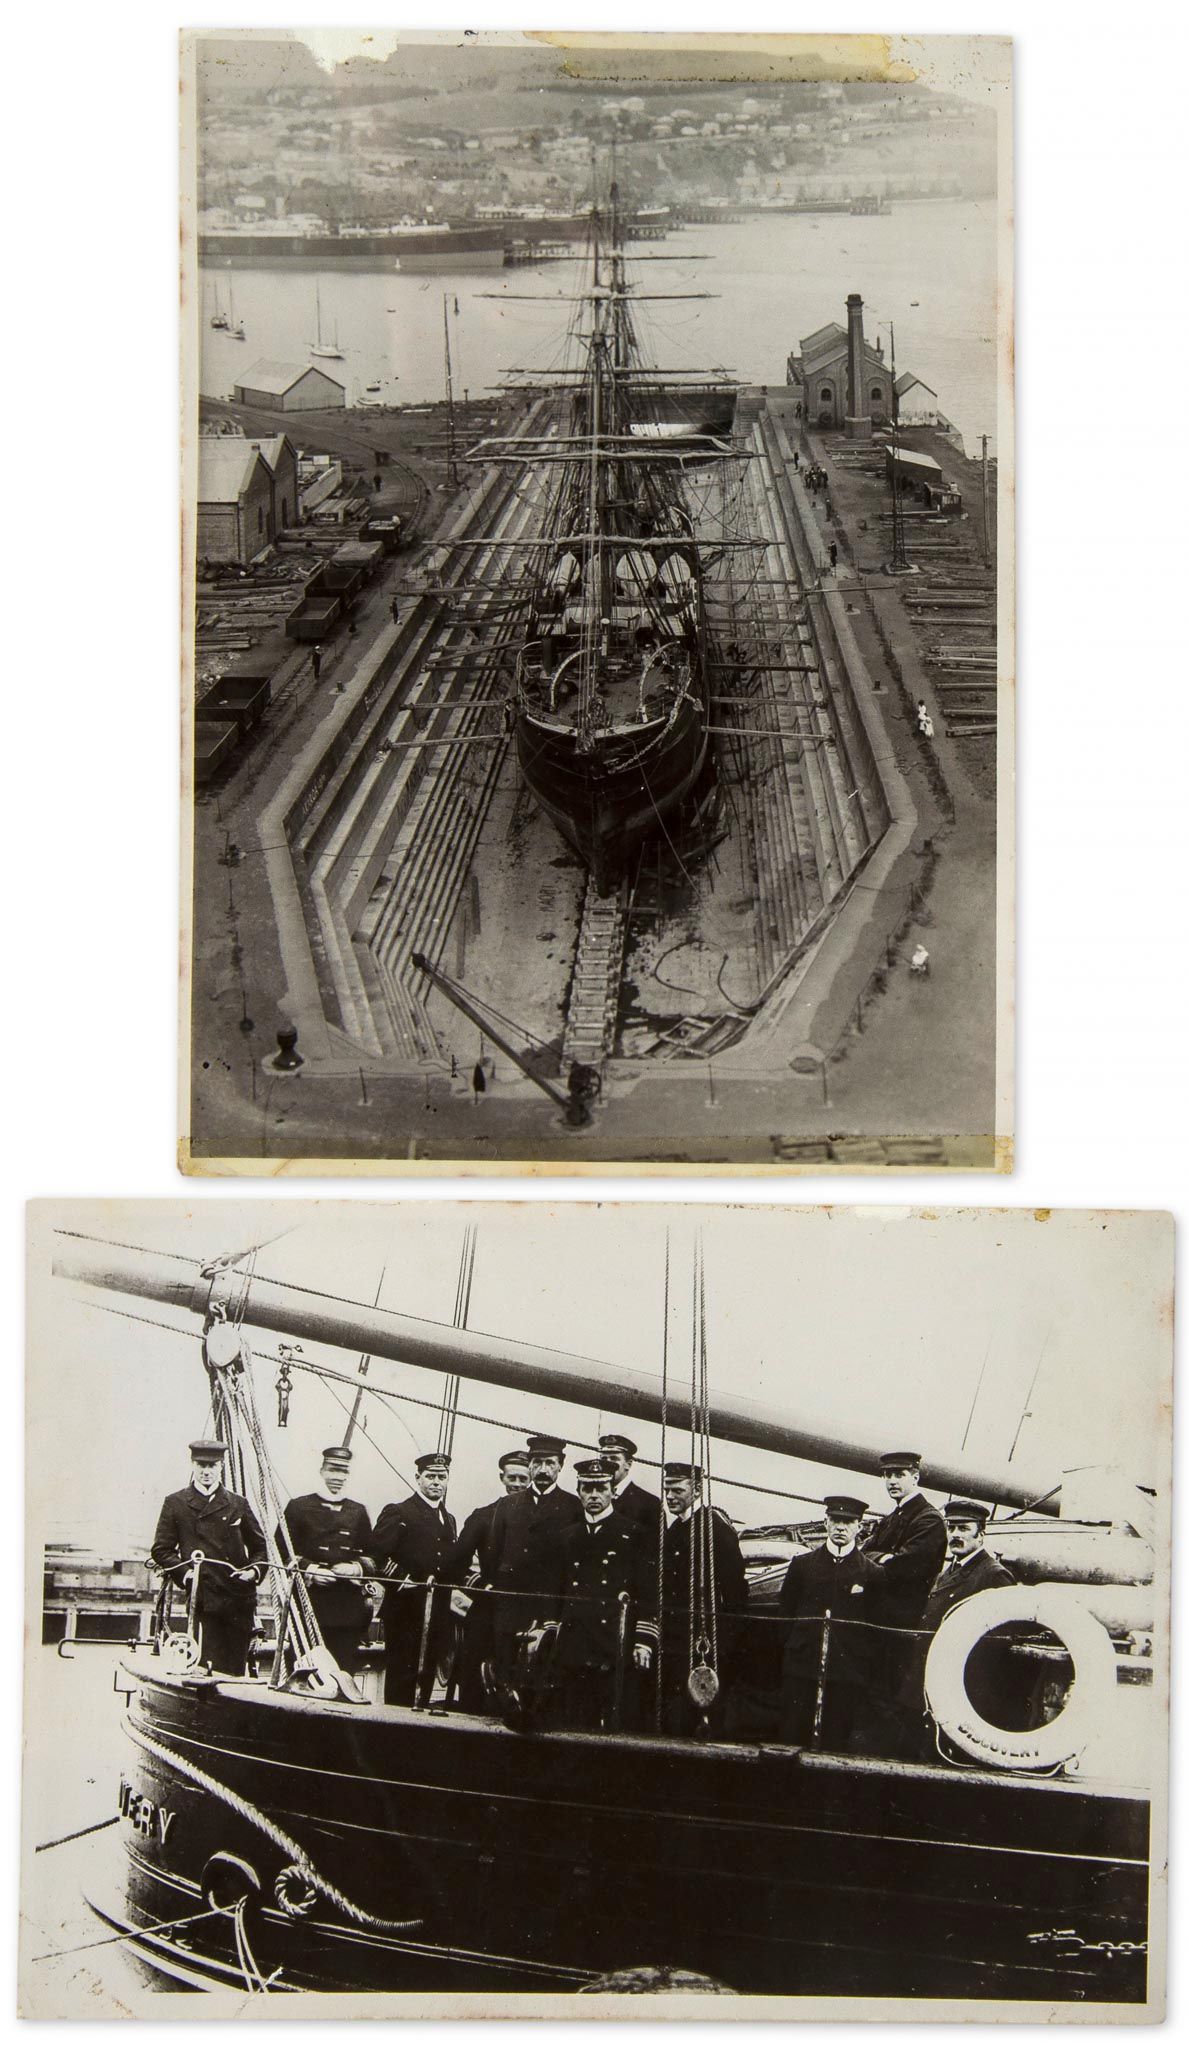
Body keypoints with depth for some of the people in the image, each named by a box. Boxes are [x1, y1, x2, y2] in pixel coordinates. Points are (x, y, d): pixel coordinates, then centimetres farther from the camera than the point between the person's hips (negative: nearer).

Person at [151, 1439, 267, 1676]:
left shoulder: (237, 1504, 15)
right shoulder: (175, 1503, 8)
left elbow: (259, 1546, 21)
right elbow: (161, 1550, 6)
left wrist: (255, 1570, 1)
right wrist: (185, 1572, -9)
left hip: (239, 1597, 3)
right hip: (203, 1598, -3)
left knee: (236, 1670, 2)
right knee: (210, 1670, -10)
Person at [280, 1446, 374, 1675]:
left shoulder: (358, 1512, 17)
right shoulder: (299, 1506, 8)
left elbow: (372, 1557, 16)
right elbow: (281, 1552, 2)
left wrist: (356, 1568, -5)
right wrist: (309, 1569, -12)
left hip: (348, 1609, 2)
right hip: (309, 1602, -2)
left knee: (345, 1669, -2)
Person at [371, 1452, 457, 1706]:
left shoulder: (449, 1520, 19)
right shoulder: (397, 1513, -4)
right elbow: (377, 1556, -14)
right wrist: (403, 1580, -19)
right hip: (405, 1611, -6)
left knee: (427, 1672, 8)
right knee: (401, 1676, -5)